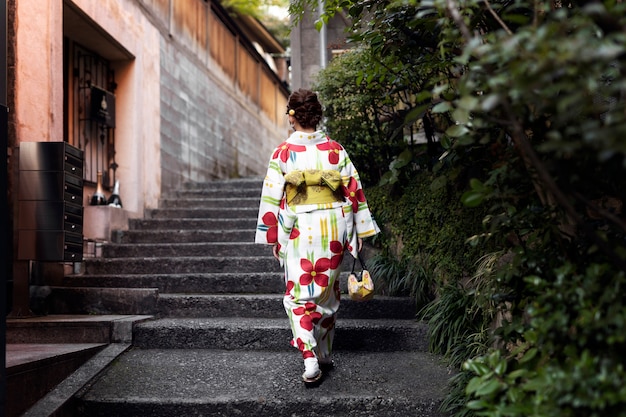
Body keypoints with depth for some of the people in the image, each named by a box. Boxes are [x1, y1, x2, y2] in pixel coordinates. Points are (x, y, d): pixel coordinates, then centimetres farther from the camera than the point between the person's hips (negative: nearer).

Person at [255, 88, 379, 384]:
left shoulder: (282, 152, -4)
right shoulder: (335, 149, 2)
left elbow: (272, 197, -4)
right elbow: (354, 190, 3)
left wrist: (273, 238, 4)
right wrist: (359, 232, 10)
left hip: (299, 230, -3)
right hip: (333, 227, 3)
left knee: (299, 296, 3)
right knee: (328, 292, 17)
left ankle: (310, 359, -12)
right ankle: (325, 354, 27)